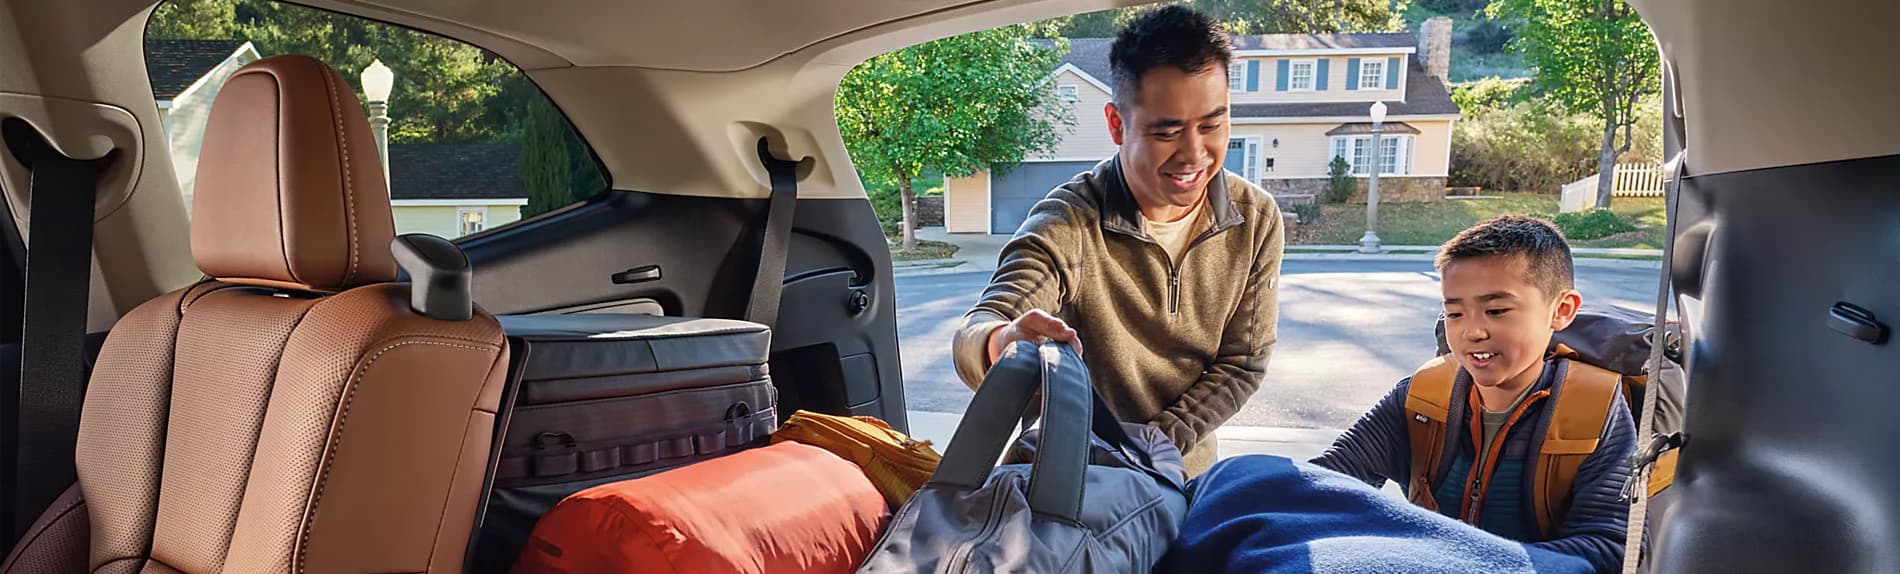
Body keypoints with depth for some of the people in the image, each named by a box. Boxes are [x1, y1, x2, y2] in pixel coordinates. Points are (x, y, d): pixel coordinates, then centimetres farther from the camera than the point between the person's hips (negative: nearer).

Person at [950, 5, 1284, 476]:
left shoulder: (1256, 220, -7)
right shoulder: (1067, 225, -18)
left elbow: (1242, 364, -1)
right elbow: (975, 336, -30)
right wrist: (1005, 341, -52)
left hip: (1187, 472, 2)